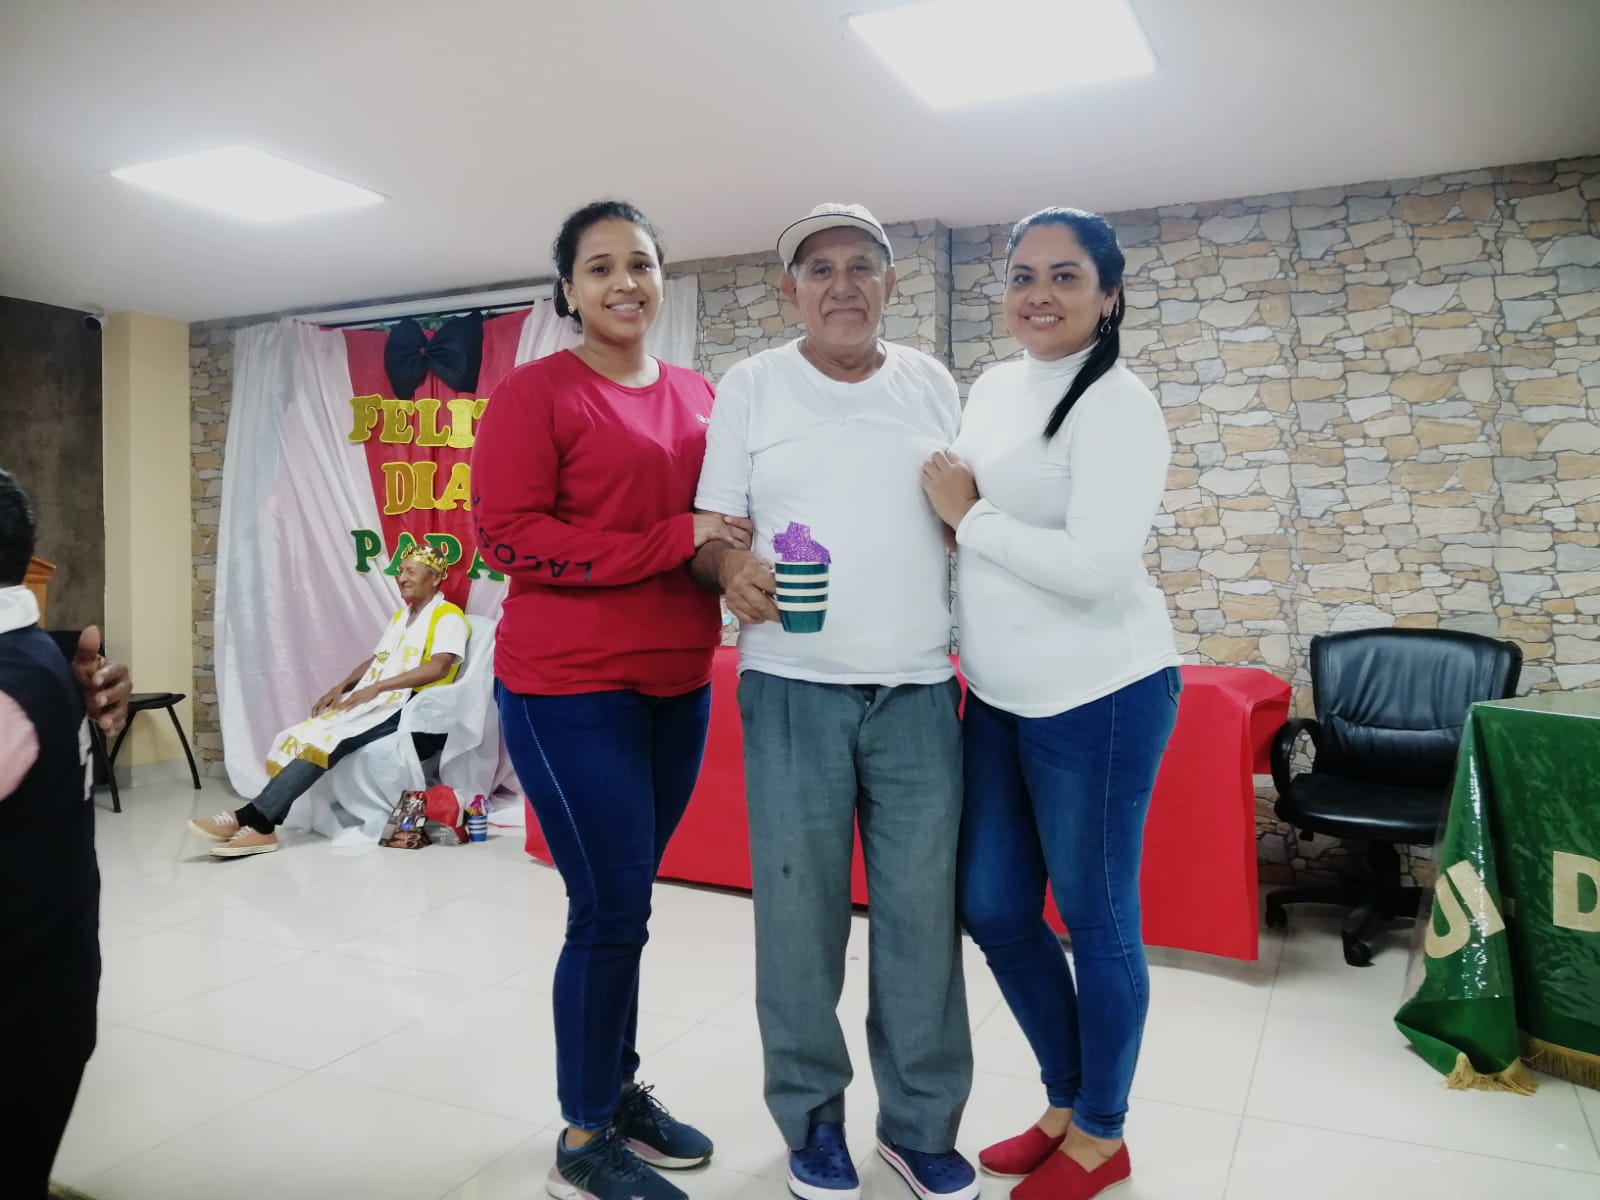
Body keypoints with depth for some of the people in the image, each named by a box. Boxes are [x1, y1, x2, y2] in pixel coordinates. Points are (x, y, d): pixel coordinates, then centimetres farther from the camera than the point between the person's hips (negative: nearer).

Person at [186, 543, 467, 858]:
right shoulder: (400, 615, 25)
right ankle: (261, 823, -27)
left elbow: (438, 667, -20)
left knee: (329, 736, -26)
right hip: (381, 702, 8)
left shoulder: (448, 617, -5)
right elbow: (375, 661, 24)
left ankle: (251, 818, -28)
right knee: (314, 736, -17)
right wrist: (341, 687, 5)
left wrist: (376, 687, -24)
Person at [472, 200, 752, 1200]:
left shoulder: (700, 397, 9)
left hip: (678, 686, 6)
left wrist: (732, 561, -5)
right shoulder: (536, 392, -7)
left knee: (625, 902, 17)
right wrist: (674, 542, -19)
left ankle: (618, 1087, 34)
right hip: (570, 689, -6)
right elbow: (507, 537, -14)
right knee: (611, 908, 0)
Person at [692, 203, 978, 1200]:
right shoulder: (751, 386, 4)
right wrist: (733, 571, -19)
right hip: (793, 688, -2)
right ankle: (812, 1116, 25)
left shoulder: (934, 386, 11)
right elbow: (712, 524, 2)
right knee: (798, 907, 4)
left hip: (919, 688, 2)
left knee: (924, 907, 5)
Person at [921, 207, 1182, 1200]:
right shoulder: (993, 388, 11)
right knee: (993, 909, 14)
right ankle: (1066, 1102, 37)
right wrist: (947, 517, 5)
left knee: (1095, 917, 8)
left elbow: (1097, 567, -25)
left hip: (1097, 698, -8)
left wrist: (968, 518, -15)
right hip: (1001, 699, 8)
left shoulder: (1117, 403, -14)